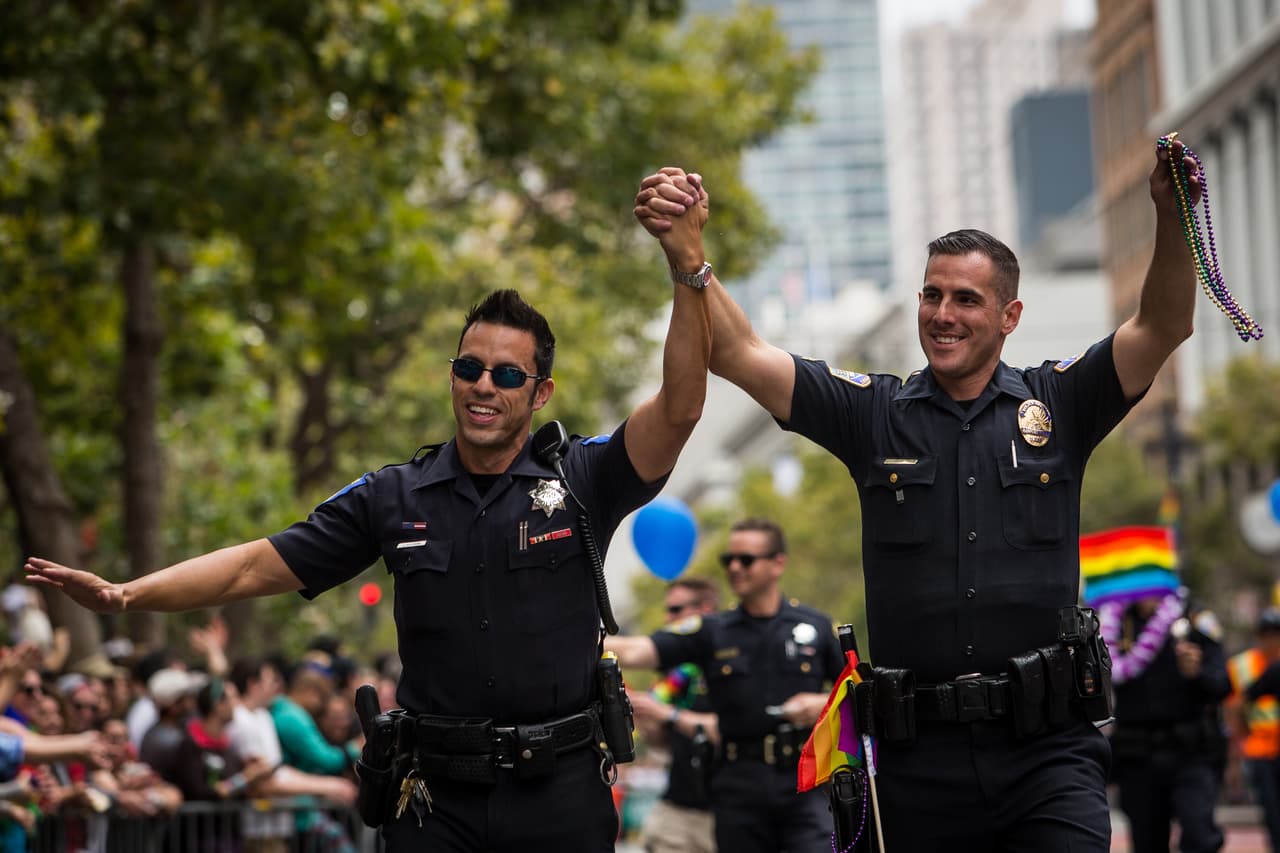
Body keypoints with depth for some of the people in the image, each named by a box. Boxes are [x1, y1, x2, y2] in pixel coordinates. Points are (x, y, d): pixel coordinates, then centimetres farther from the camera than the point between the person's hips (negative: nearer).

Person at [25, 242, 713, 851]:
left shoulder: (581, 481, 0)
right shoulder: (393, 497, 6)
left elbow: (679, 407, -15)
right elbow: (258, 566, 6)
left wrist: (687, 272, -27)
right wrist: (124, 595, -4)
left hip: (561, 793, -1)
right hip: (438, 796, 2)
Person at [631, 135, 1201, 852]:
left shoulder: (1055, 405, 7)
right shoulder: (874, 413, 9)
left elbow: (1163, 329, -5)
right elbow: (738, 353, 2)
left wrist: (1173, 220, -23)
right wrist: (686, 253, -14)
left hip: (1047, 749, -1)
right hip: (920, 759, 1)